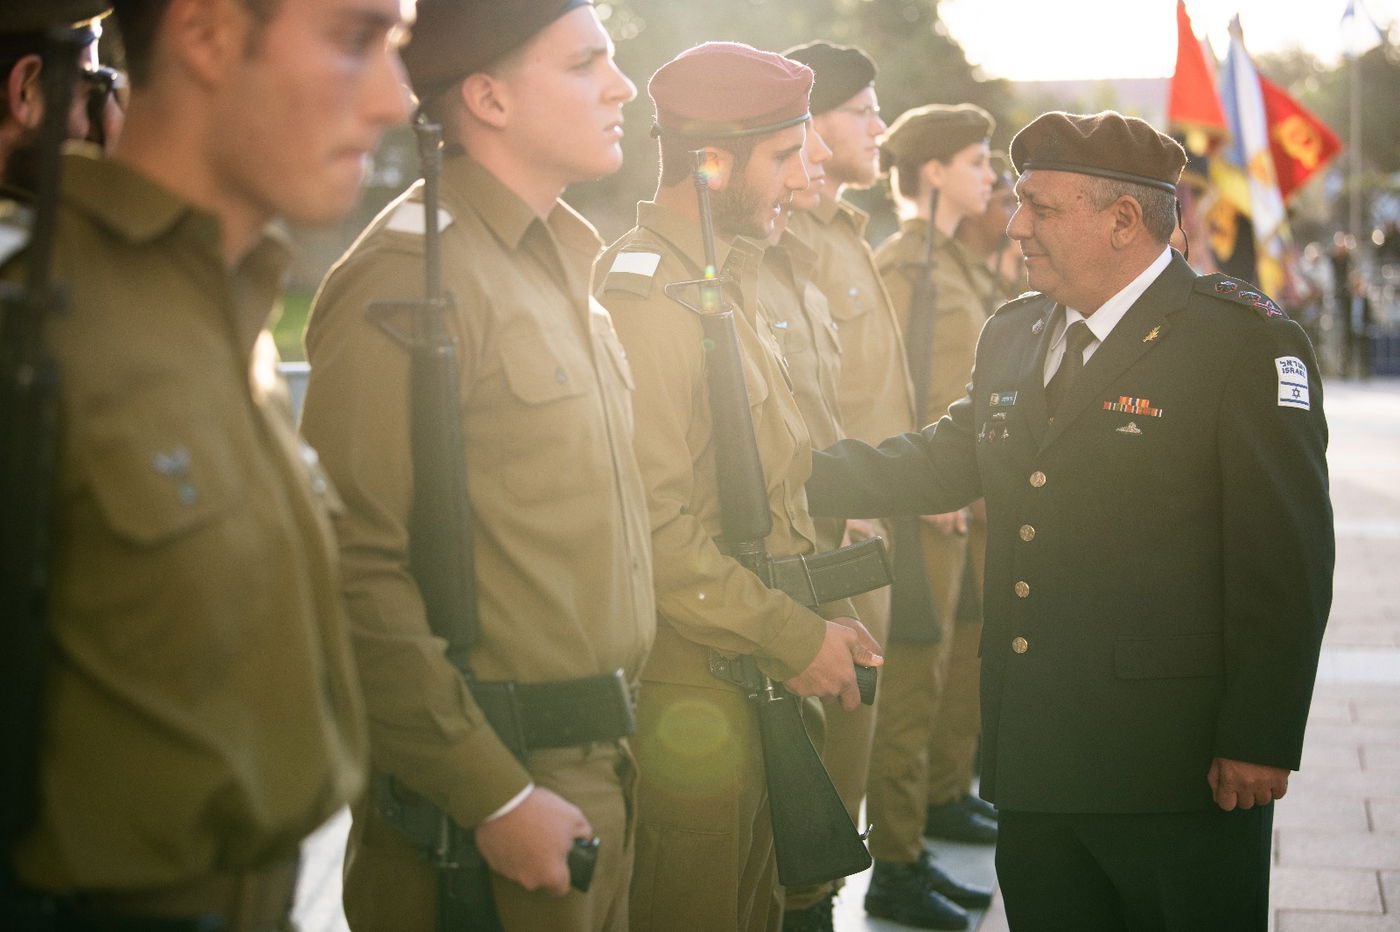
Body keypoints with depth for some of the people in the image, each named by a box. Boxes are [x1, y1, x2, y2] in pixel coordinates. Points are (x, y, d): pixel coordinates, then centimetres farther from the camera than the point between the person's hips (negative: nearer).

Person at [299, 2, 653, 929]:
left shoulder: (565, 259, 14)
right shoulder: (411, 271, -16)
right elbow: (352, 571, -22)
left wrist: (611, 733, 14)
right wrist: (494, 794, -20)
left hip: (600, 770, 8)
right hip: (490, 780, -8)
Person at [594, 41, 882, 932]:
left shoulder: (729, 282, 14)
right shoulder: (642, 295, -18)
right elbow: (655, 529, -24)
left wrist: (829, 611, 9)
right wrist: (796, 637, -17)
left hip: (756, 676, 9)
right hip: (690, 690, -9)